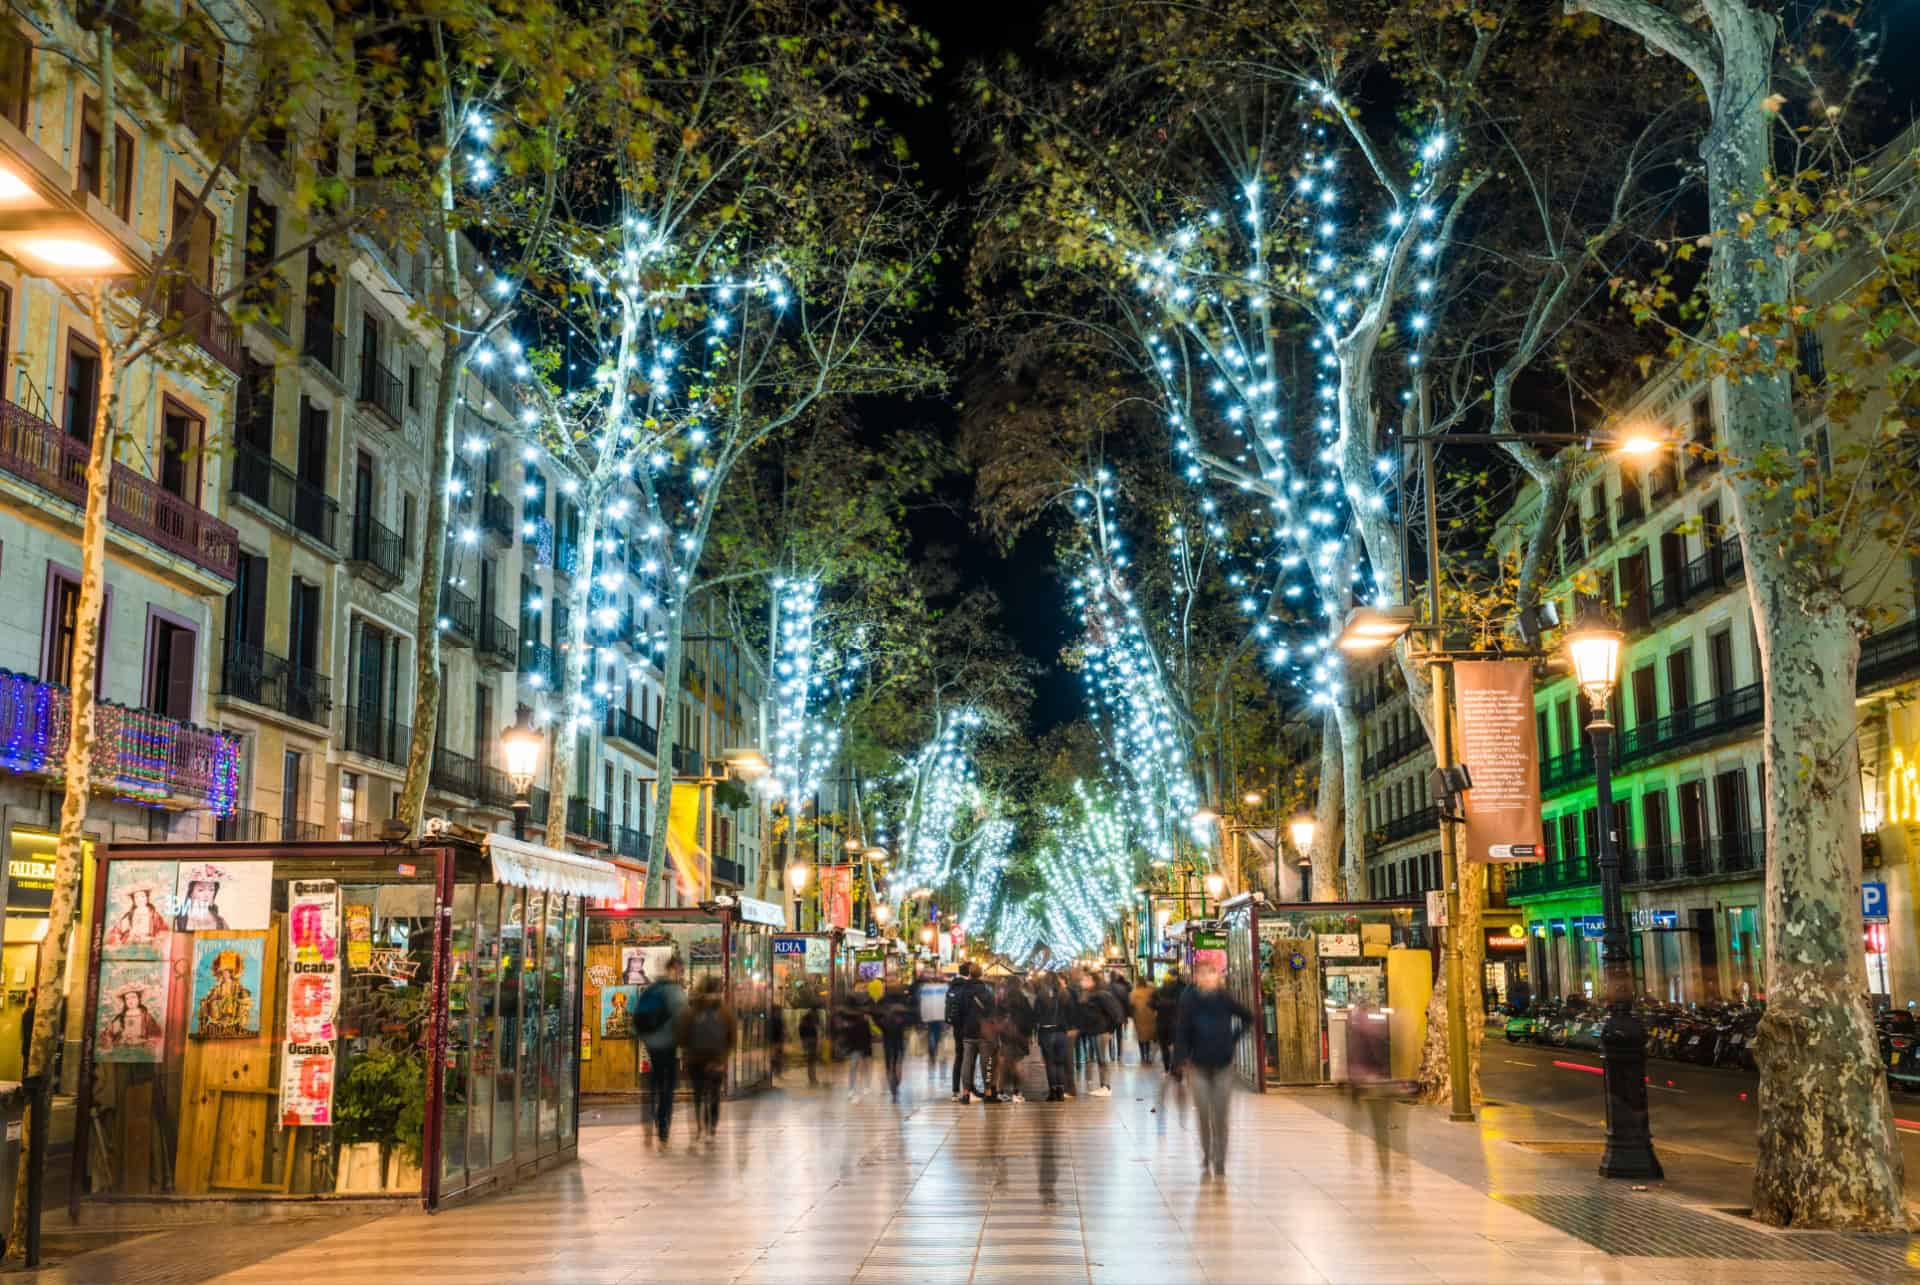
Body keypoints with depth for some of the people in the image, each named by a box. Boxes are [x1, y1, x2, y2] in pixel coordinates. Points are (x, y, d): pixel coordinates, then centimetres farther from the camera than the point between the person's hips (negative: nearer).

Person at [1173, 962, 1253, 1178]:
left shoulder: (1225, 999, -6)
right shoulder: (1190, 1000, -9)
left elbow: (1248, 1018, 9)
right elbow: (1181, 1030, -11)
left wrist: (1234, 1038, 1)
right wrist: (1181, 1058, -21)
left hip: (1223, 1065, 0)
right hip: (1199, 1066, 0)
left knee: (1221, 1118, 1)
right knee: (1203, 1116, 1)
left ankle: (1220, 1162, 11)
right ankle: (1206, 1160, 17)